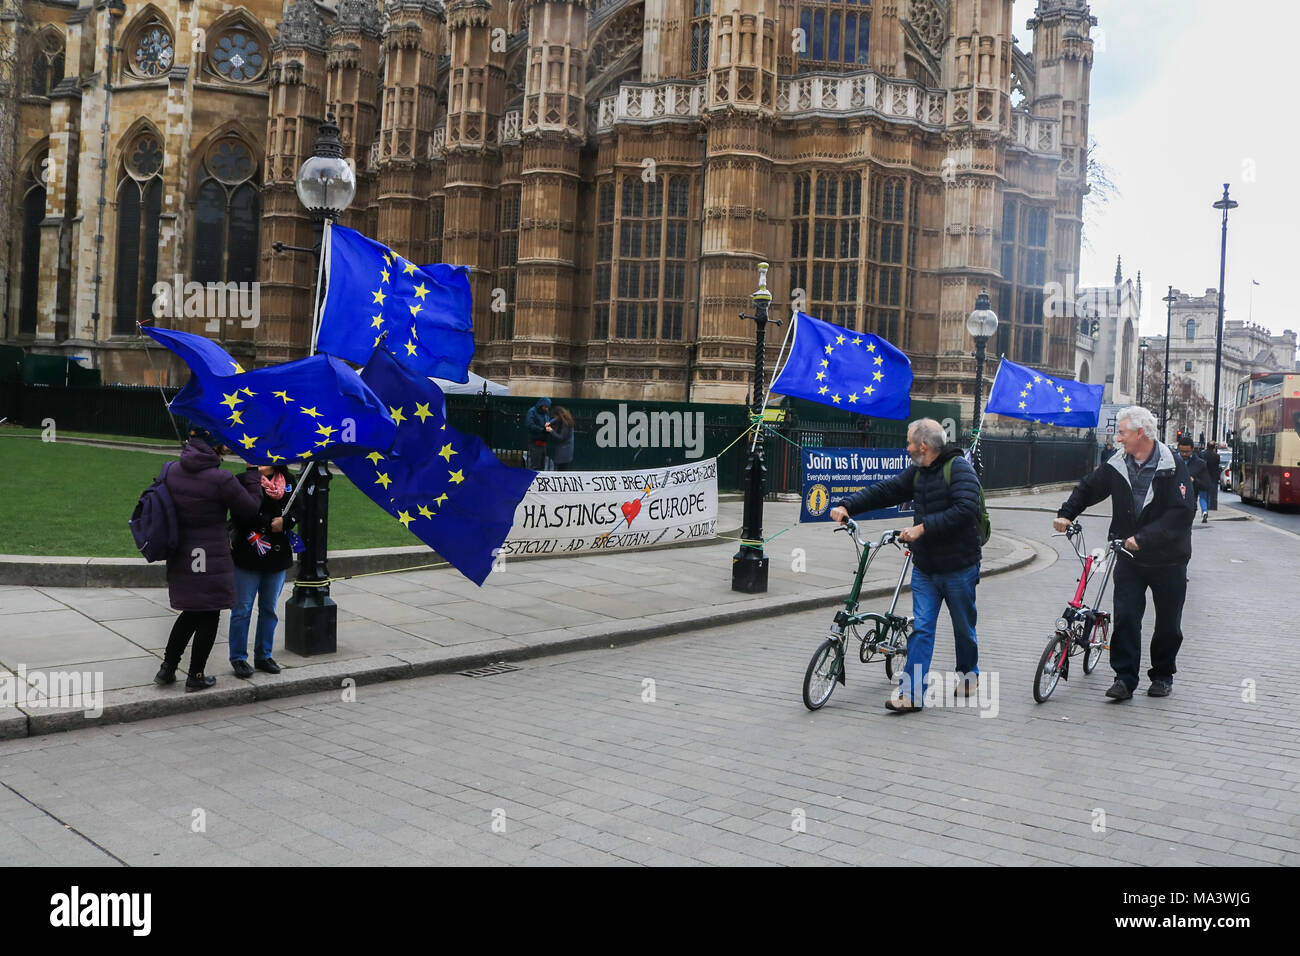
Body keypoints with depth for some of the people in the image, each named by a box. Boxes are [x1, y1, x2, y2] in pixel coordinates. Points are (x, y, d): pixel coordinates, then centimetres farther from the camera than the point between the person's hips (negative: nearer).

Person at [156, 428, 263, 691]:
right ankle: (196, 675, 17)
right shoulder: (221, 479, -19)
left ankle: (167, 668, 25)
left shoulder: (172, 473, 0)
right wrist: (252, 471, 2)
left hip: (179, 558, 6)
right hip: (211, 559, -6)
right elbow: (250, 507, -8)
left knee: (191, 613, 22)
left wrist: (218, 453, 19)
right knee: (209, 616, 9)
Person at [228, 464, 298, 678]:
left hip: (278, 556, 5)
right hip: (247, 556, -5)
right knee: (242, 609, 2)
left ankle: (263, 655, 26)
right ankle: (238, 658, 14)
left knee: (269, 609, 14)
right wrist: (270, 524, -17)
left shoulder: (288, 481, 7)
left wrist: (284, 522, -14)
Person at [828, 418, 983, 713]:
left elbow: (965, 510, -26)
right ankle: (911, 693, -4)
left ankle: (968, 676, 35)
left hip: (959, 567, -5)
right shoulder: (917, 472, 9)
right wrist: (846, 506, 1)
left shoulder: (959, 468, -14)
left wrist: (923, 528, -28)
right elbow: (885, 491, 12)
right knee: (921, 628, -2)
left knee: (964, 628, 12)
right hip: (924, 567, 5)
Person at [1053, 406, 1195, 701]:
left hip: (1168, 559, -3)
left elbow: (1183, 512, -21)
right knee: (1125, 616, -8)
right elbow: (1088, 488, 14)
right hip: (1129, 557, 3)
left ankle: (1162, 675, 28)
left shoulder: (1172, 465, -14)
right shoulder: (1117, 464, -1)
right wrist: (1066, 514, -2)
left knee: (1168, 623, 10)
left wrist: (1142, 538, -26)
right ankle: (1124, 677, -2)